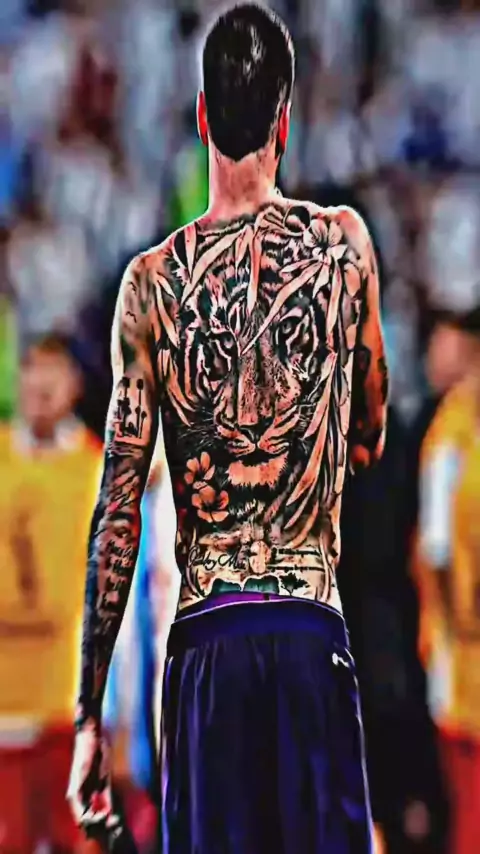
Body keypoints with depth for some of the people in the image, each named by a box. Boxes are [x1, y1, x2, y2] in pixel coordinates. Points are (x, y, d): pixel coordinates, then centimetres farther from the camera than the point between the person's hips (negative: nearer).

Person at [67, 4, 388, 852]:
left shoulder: (152, 282, 0)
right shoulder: (343, 244, 1)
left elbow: (117, 514, -1)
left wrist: (88, 713, 4)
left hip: (203, 645, 0)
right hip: (313, 633, 0)